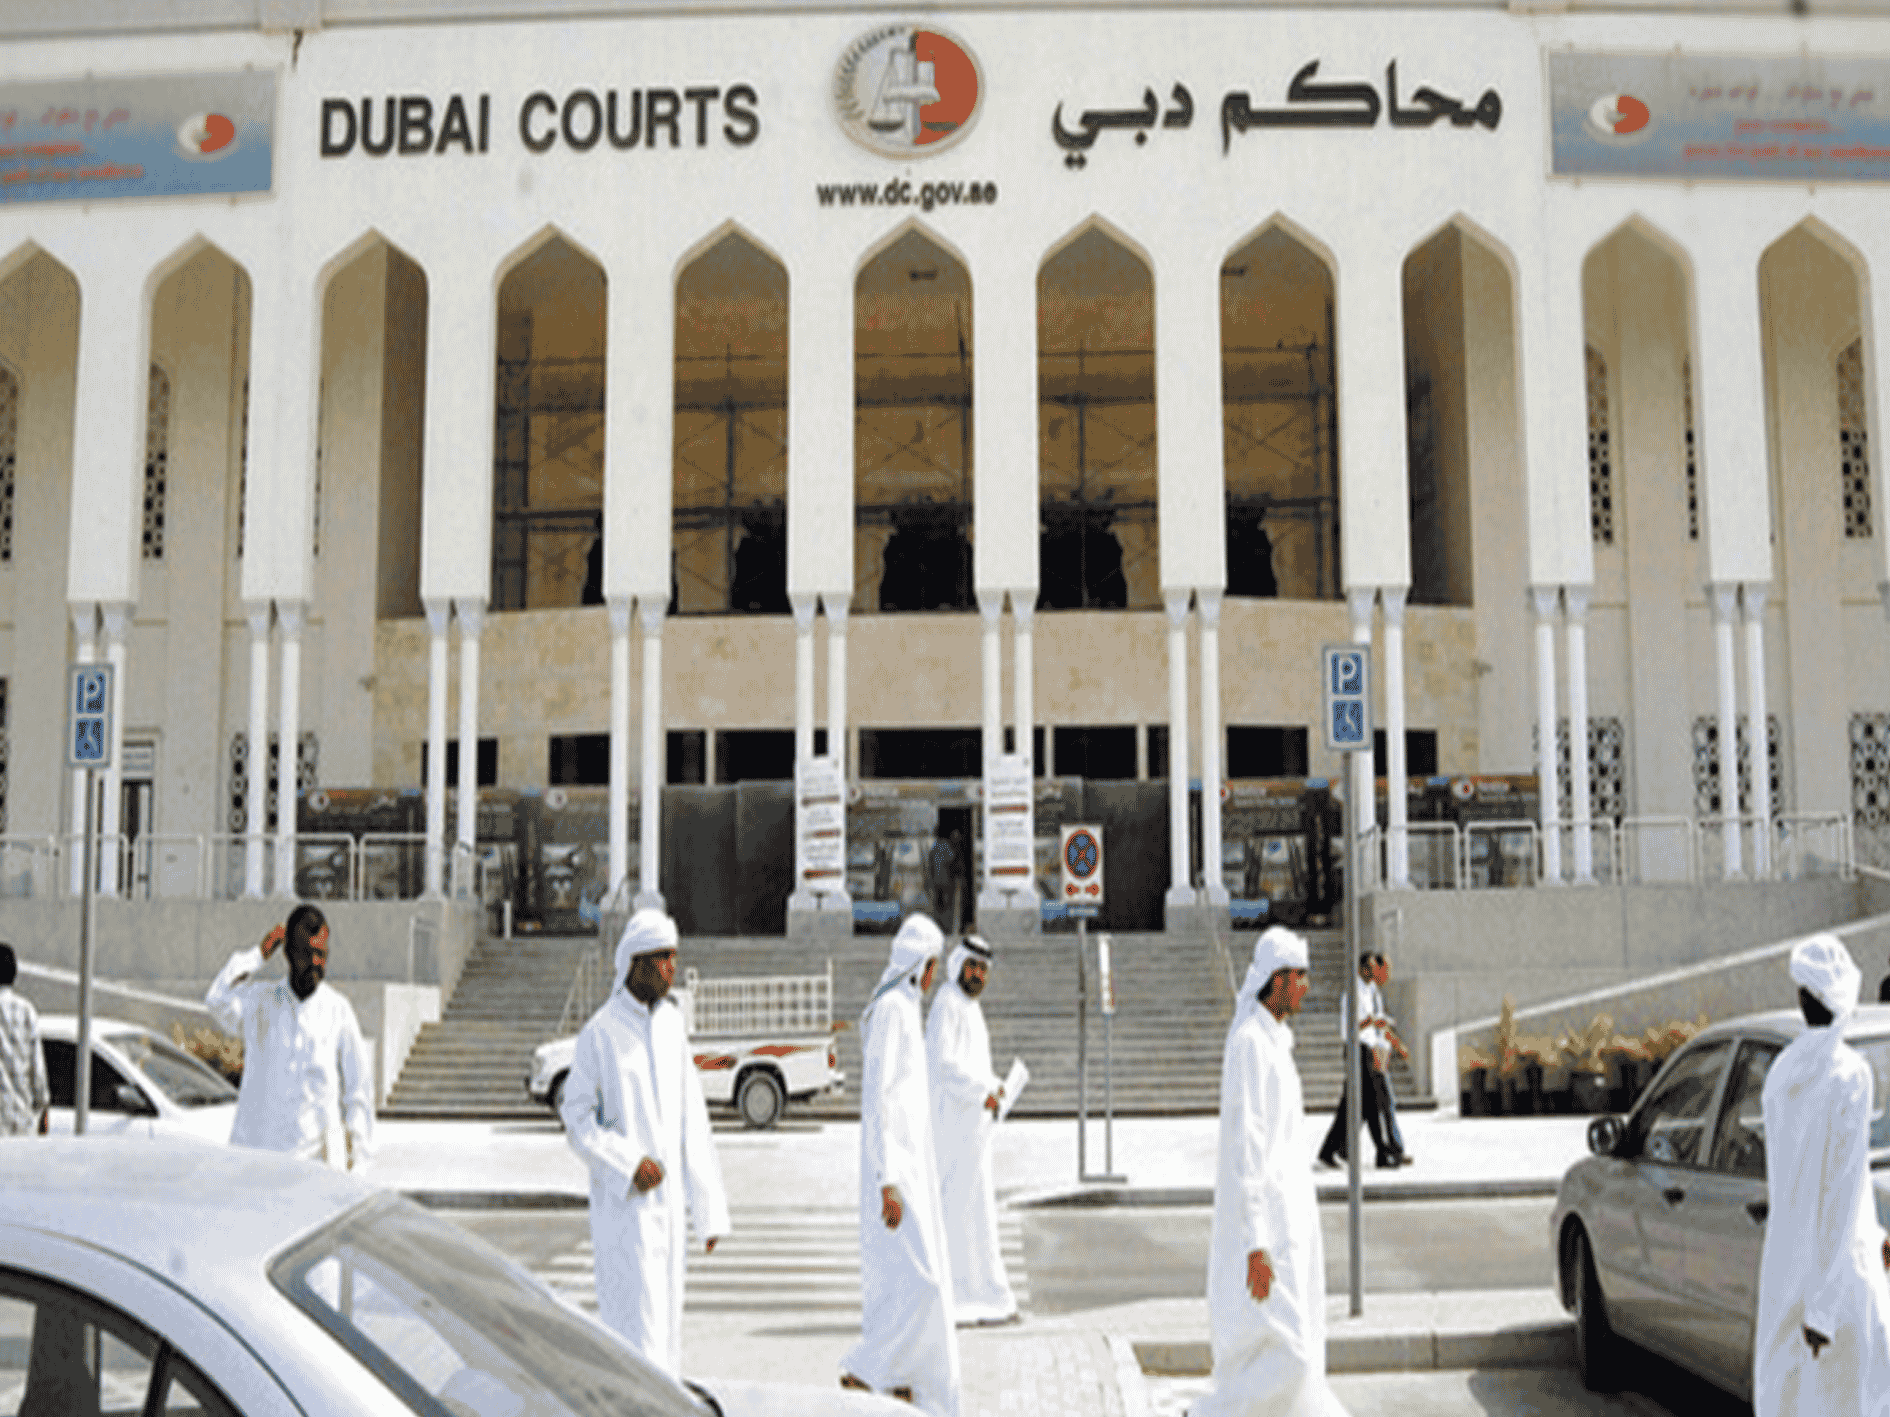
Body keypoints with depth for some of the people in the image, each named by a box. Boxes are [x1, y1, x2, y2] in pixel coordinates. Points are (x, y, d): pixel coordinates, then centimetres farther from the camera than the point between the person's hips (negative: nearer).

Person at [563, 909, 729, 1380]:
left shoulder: (672, 1026, 8)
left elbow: (693, 1122, 9)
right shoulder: (599, 1034, -10)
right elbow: (576, 1117, -8)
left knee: (665, 1318, 12)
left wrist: (708, 1206, 8)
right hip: (622, 1202, -6)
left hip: (668, 1198, 6)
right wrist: (629, 1163, -20)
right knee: (636, 1323, -8)